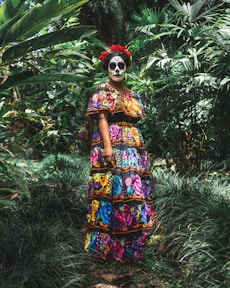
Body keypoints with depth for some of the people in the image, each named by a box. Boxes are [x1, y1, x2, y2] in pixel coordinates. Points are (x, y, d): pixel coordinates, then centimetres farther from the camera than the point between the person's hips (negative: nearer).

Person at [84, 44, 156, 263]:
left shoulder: (133, 95, 22)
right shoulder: (102, 91, 3)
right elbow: (102, 119, -9)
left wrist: (140, 149, 15)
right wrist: (108, 145, -20)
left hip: (133, 148, 7)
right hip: (112, 145, -7)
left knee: (134, 189, 4)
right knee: (112, 188, -12)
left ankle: (130, 245, 13)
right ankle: (107, 246, -4)